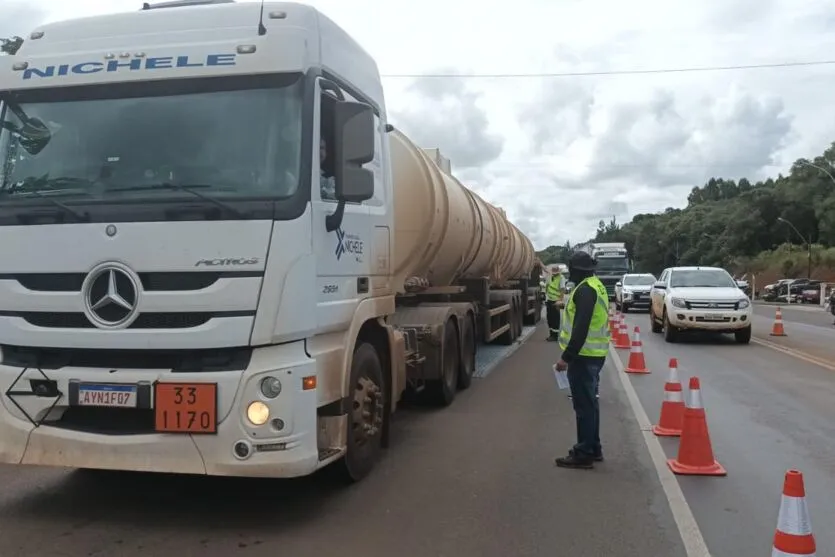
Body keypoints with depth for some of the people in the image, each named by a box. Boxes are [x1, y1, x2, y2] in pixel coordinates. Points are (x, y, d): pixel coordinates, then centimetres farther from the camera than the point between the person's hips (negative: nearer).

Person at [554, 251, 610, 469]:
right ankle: (593, 448, 25)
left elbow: (581, 328, -25)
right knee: (590, 402, 16)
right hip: (594, 354, 10)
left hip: (584, 356, -10)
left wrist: (567, 356, -23)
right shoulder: (595, 285, 14)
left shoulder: (585, 290, -18)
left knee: (583, 404, -5)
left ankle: (584, 454, 0)